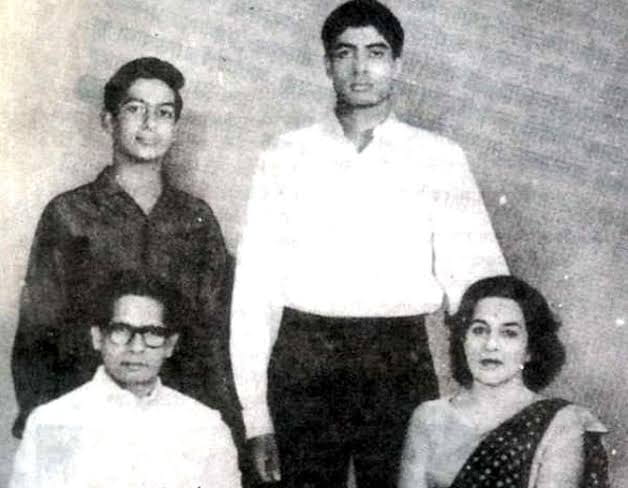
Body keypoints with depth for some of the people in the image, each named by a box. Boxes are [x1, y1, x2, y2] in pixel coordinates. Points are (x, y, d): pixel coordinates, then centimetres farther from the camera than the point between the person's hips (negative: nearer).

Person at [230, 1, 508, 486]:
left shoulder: (439, 158, 6)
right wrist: (256, 417, 1)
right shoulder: (287, 156, 7)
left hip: (400, 360, 0)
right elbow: (254, 288, 6)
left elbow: (475, 276, 0)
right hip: (302, 361, 1)